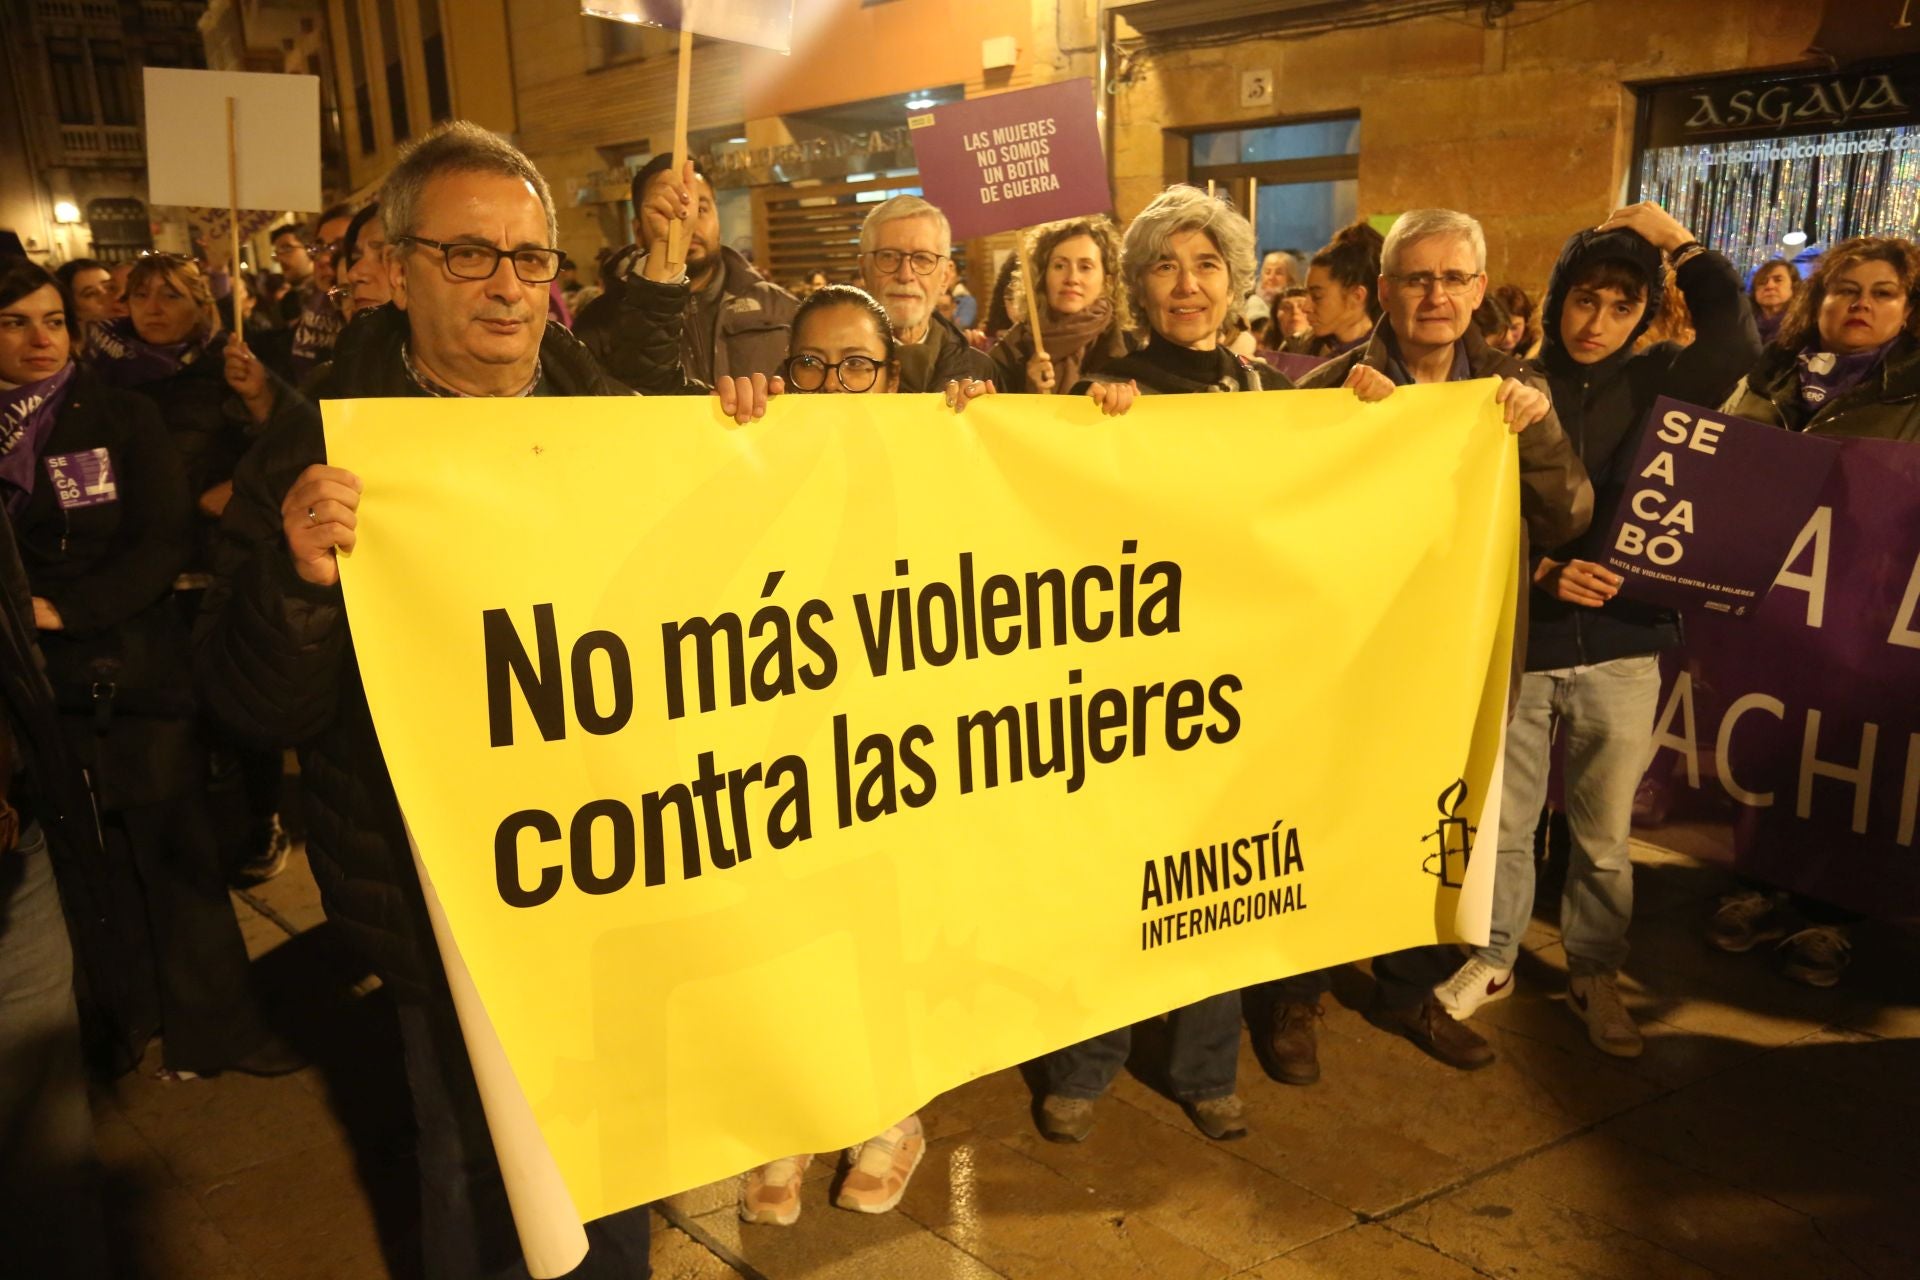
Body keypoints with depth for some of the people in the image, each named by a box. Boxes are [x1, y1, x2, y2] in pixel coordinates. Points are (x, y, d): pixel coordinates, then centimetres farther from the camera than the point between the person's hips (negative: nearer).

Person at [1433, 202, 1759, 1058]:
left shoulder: (1657, 383, 4)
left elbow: (1737, 343, -17)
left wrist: (1672, 237, -9)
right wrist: (1541, 573, -17)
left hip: (1621, 650, 1)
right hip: (1517, 645, 0)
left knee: (1604, 834, 11)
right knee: (1502, 821, 9)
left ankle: (1595, 976, 29)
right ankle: (1490, 960, 29)